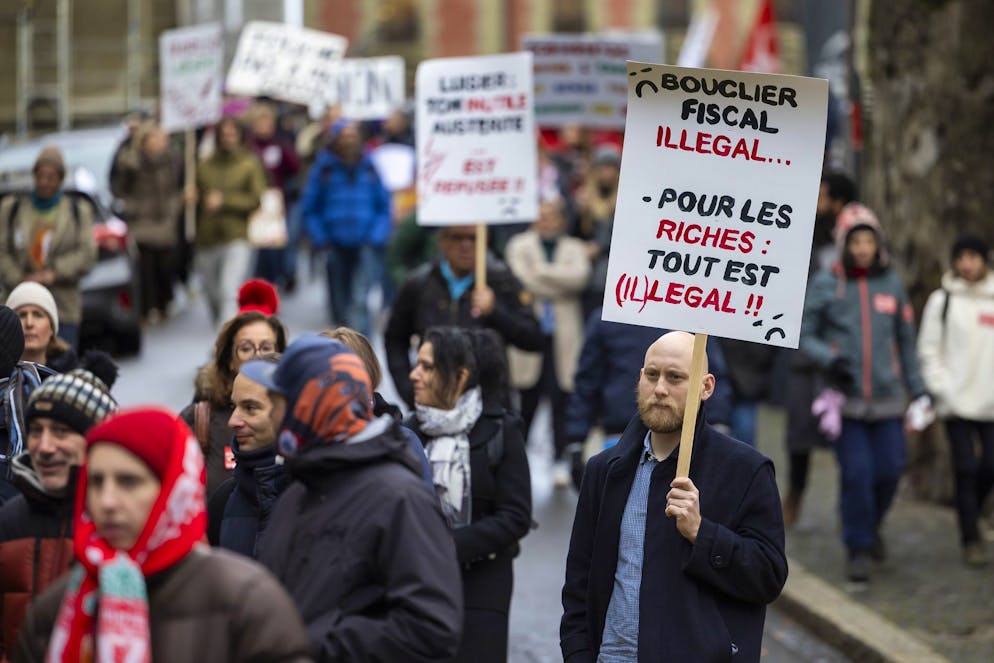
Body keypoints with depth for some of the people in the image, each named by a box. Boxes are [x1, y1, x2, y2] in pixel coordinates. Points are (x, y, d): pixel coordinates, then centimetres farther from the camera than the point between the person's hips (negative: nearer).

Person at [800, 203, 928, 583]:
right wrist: (830, 359, -17)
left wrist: (918, 388, 14)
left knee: (889, 470, 0)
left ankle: (872, 526, 29)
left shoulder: (891, 284, 8)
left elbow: (905, 341, 15)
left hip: (887, 397, 3)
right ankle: (858, 549, 7)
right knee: (856, 473, -7)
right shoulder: (825, 285, -1)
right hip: (846, 398, -3)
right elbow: (805, 336, 2)